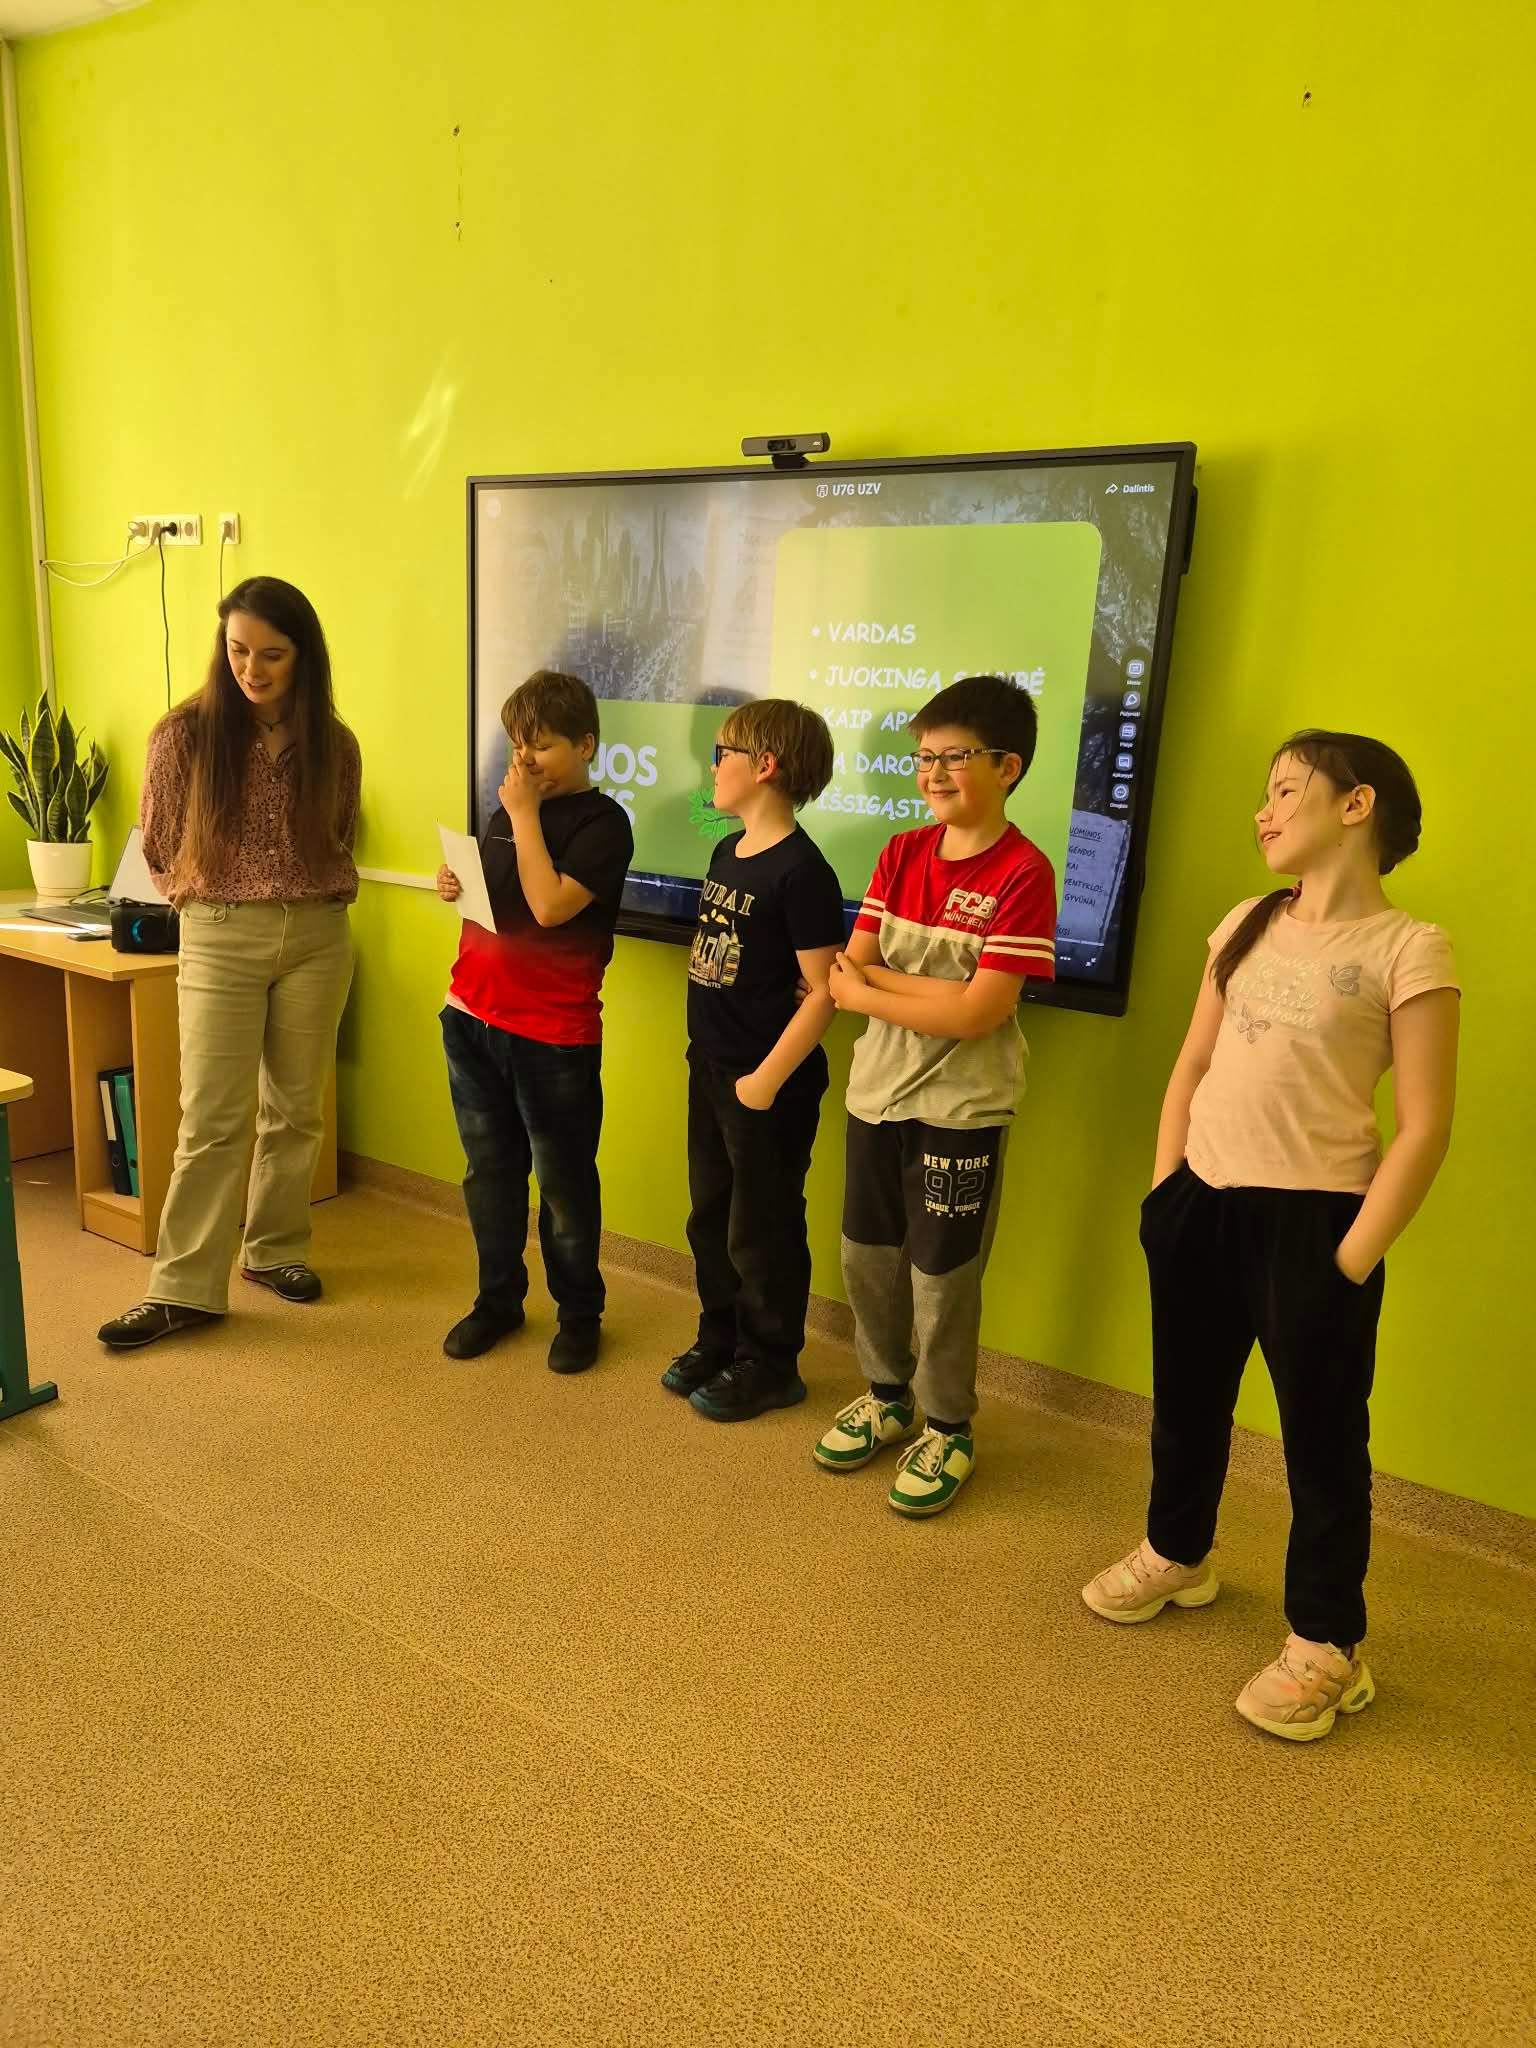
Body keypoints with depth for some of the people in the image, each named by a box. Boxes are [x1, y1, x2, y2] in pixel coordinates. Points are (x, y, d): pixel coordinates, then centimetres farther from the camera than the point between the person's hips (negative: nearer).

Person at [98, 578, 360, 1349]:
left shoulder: (334, 744, 2)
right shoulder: (185, 733, -5)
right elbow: (159, 850, 4)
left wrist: (321, 894, 1)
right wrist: (216, 896, 5)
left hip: (318, 939, 3)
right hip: (220, 941, -2)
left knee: (296, 1109, 10)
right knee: (211, 1120, -3)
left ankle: (275, 1250, 27)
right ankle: (185, 1288, 6)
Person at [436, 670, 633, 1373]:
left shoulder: (602, 822, -10)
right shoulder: (508, 805, 11)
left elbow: (549, 906, -23)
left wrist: (525, 814, -15)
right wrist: (454, 884, 1)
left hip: (554, 1033, -6)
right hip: (473, 1018, 7)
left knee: (564, 1182, 6)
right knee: (489, 1170, 16)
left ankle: (579, 1313, 23)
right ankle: (498, 1297, 32)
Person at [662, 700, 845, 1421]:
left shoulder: (799, 870, -19)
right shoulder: (726, 853, 8)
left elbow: (824, 989, -20)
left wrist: (767, 1079, -19)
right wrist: (708, 1055, 12)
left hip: (768, 1083, -8)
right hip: (710, 1068, 8)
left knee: (761, 1231, 7)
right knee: (710, 1218, 19)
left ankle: (770, 1366, 25)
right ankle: (720, 1340, 38)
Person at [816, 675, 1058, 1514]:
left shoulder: (1023, 873, -15)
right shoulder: (901, 854, 3)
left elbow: (977, 1013, -21)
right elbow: (845, 971, -2)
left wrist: (870, 988, -11)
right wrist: (933, 987, -19)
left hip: (961, 1105, -6)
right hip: (876, 1090, 6)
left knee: (940, 1273, 7)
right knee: (866, 1254, 17)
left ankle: (948, 1429, 30)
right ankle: (887, 1396, 40)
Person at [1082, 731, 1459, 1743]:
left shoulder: (1410, 949, -9)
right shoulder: (1247, 925, 9)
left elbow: (1425, 1126, -12)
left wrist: (1354, 1259, -15)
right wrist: (1163, 1188, 5)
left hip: (1311, 1215, -6)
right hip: (1202, 1201, 6)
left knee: (1322, 1430, 8)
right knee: (1187, 1397, 21)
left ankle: (1327, 1644, 28)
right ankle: (1177, 1554, 45)